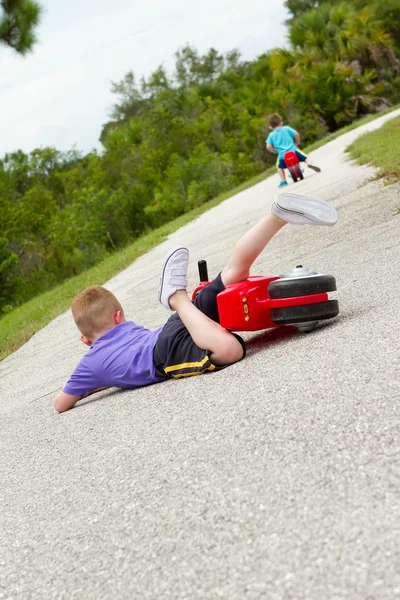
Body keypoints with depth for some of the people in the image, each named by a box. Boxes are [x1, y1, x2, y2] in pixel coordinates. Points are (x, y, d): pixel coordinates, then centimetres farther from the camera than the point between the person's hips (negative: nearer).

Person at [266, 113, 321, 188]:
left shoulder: (271, 135, 11)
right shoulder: (286, 128, 10)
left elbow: (268, 147, -2)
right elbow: (296, 134, 0)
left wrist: (275, 151, 14)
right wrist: (297, 143, 16)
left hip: (282, 155, 1)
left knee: (279, 167, 28)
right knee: (306, 158, 15)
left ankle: (283, 181, 16)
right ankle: (309, 163, -17)